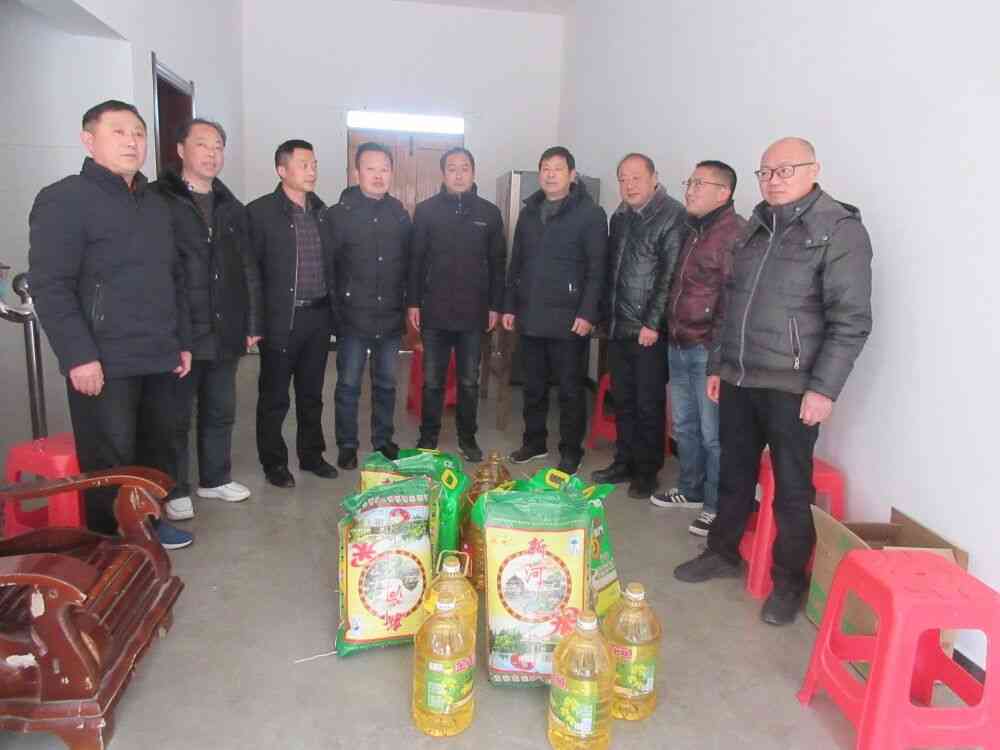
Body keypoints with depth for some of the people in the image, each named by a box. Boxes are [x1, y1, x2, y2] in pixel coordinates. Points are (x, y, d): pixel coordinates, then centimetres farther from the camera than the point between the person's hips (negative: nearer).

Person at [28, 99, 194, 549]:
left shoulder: (155, 204, 16)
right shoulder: (64, 199, -6)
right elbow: (49, 285, -13)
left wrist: (182, 341, 16)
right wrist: (79, 356, -19)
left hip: (159, 359, 7)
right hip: (105, 363, -6)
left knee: (157, 450, 14)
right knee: (109, 463, 1)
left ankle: (150, 522, 31)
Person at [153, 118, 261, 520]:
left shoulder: (232, 208, 13)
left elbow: (248, 270, 14)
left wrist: (251, 323, 9)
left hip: (226, 332, 6)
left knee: (221, 412, 16)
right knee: (176, 416, 6)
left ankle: (216, 477, 32)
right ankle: (175, 490, 21)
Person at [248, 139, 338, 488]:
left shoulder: (321, 211, 10)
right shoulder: (260, 211, -6)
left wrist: (332, 309, 9)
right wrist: (255, 320, -10)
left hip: (318, 318, 5)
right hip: (280, 320, -5)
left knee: (312, 393, 16)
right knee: (274, 397, 7)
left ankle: (311, 454, 30)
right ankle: (274, 462, 21)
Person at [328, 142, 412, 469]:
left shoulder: (400, 215, 7)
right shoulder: (340, 213, -5)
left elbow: (409, 264, 12)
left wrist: (407, 305, 9)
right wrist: (335, 307, -7)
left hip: (391, 318, 3)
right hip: (353, 318, -3)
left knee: (386, 384, 14)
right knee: (348, 385, 6)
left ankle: (383, 440, 28)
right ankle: (347, 445, 20)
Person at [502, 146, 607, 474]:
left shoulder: (590, 214, -4)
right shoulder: (528, 212, 14)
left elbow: (596, 269, -10)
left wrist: (587, 313, -16)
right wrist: (509, 306, 12)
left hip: (568, 320, -5)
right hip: (530, 317, 6)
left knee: (570, 389, 4)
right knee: (533, 386, 14)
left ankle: (571, 452, 16)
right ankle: (534, 442, 29)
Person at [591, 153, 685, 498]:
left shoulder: (673, 216, -8)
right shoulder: (620, 217, 13)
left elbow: (671, 276, -14)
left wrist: (653, 323, -17)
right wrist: (607, 314, 12)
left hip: (650, 331, -6)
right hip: (618, 328, 6)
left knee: (649, 405, 2)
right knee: (622, 401, 14)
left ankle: (647, 472, 16)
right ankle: (624, 462, 27)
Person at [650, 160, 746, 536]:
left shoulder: (735, 233, -13)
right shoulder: (693, 231, 15)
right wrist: (673, 330, 17)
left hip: (709, 349, -9)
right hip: (679, 346, 9)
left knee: (713, 433, -1)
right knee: (684, 425, 18)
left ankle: (716, 506, 13)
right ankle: (690, 489, 34)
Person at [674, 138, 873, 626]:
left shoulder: (840, 228, -7)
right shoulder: (756, 227, 13)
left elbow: (851, 320, -12)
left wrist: (824, 387, -16)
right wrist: (717, 365, 17)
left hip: (792, 387, -6)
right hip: (738, 380, 6)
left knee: (791, 490, 6)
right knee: (734, 475, 17)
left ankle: (789, 582, 23)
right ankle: (723, 553, 35)